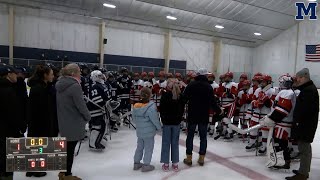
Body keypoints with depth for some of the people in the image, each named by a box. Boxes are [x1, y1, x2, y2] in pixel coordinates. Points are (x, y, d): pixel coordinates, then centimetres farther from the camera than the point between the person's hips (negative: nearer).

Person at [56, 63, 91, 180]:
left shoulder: (60, 84, 6)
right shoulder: (75, 86, -21)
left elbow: (61, 104, 12)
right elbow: (81, 105, -20)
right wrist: (88, 117, -4)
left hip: (63, 122, 9)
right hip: (74, 123, -8)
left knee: (66, 147, 20)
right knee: (70, 149, 5)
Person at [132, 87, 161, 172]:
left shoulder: (135, 106, -3)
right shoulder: (151, 107, -22)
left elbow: (134, 119, 7)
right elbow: (155, 120, -18)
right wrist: (159, 127, -2)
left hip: (139, 131, 6)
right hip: (149, 132, -6)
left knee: (139, 147, 20)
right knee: (148, 148, 9)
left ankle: (136, 163, 31)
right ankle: (146, 165, 17)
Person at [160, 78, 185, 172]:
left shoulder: (165, 95, -13)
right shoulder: (181, 96, -5)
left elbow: (161, 109, -8)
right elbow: (182, 109, 2)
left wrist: (163, 119, 4)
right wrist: (179, 119, 11)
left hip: (166, 122, -2)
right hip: (176, 122, 2)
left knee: (166, 143, 8)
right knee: (175, 143, 11)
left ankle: (166, 164, 14)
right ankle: (175, 163, 18)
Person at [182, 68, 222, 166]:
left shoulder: (191, 85, -4)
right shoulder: (209, 87, -4)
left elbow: (184, 98, -5)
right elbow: (212, 102, -4)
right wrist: (218, 111, 12)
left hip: (192, 115, 0)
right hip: (204, 116, 0)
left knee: (190, 136, 8)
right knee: (203, 137, 11)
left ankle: (189, 158, 11)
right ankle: (201, 158, 16)